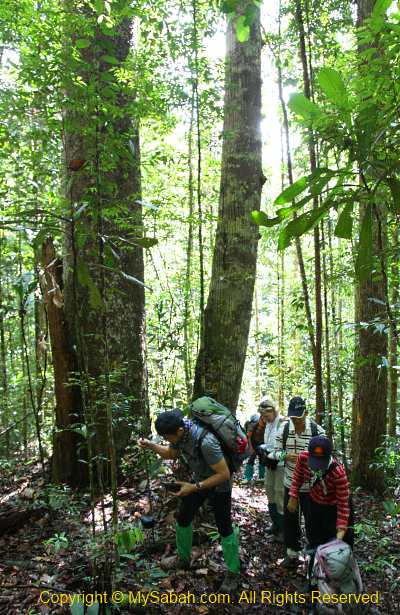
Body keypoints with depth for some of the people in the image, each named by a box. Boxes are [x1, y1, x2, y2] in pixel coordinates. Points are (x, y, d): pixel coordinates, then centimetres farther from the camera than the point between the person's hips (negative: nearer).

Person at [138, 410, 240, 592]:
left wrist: (194, 487, -34)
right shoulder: (179, 432, -17)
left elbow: (224, 474, -33)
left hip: (219, 483, -7)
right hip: (199, 478, 7)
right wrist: (150, 445, -11)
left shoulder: (205, 441, -41)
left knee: (224, 528, 1)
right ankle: (183, 558, 36)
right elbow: (171, 454, 5)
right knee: (183, 518, 14)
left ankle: (233, 573, 19)